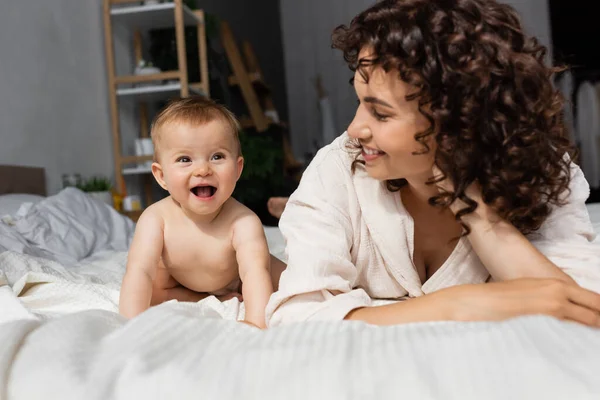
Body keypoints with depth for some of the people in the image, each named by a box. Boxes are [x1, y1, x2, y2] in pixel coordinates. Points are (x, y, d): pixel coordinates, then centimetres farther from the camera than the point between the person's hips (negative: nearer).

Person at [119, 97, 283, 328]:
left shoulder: (243, 222, -39)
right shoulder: (155, 219, -34)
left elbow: (255, 272, -51)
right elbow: (139, 272, -40)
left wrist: (256, 323, -66)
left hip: (234, 283, -2)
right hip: (178, 280, 2)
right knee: (151, 291, -17)